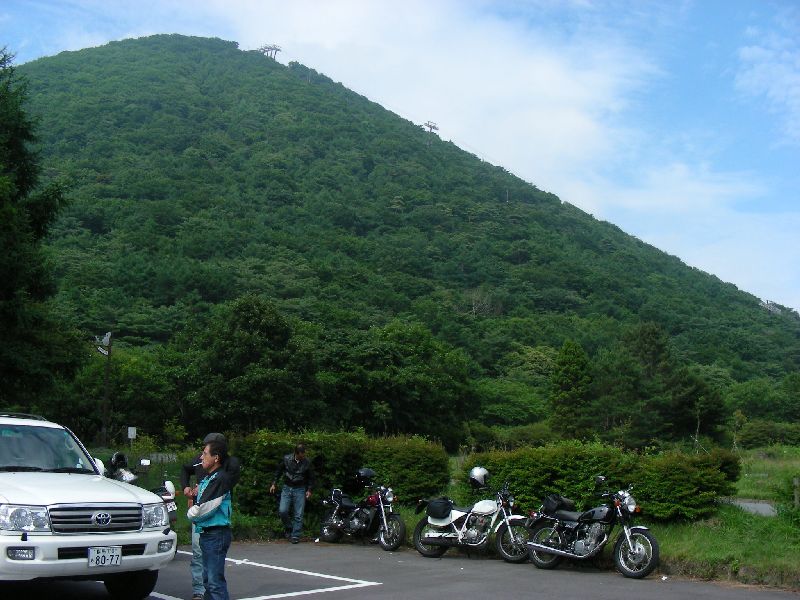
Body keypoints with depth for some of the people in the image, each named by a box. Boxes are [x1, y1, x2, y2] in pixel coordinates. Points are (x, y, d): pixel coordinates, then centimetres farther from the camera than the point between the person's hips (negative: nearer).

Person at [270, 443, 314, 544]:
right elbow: (278, 471, 8)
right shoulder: (286, 459, -6)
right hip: (287, 488, 0)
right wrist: (273, 484, 4)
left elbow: (310, 477, 10)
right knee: (282, 511, -11)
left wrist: (309, 490, 4)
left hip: (300, 490, 0)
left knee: (298, 515, -3)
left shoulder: (307, 462, -4)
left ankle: (295, 535, 6)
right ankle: (288, 527, 15)